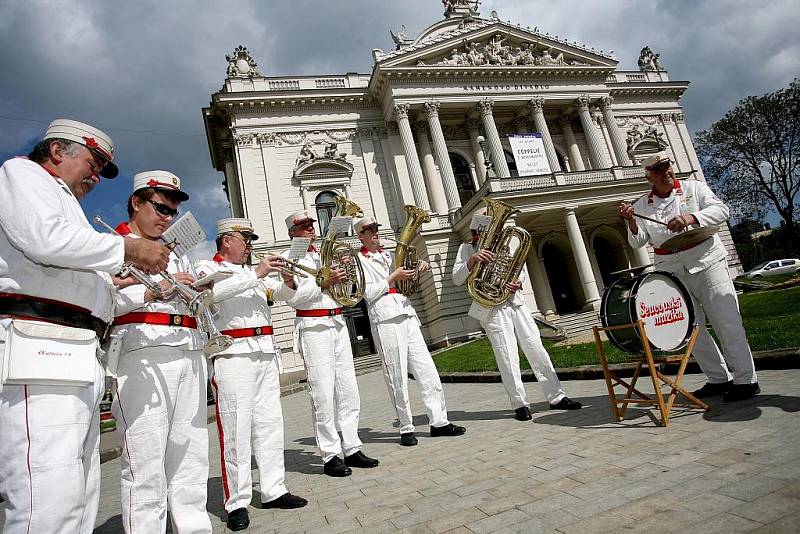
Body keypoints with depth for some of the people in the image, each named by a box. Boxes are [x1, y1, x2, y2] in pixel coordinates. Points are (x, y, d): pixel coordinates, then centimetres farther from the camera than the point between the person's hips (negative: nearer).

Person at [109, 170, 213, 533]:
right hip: (143, 354, -6)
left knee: (191, 456, 7)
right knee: (146, 462, -7)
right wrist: (152, 291, -18)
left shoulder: (173, 253, 26)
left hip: (191, 354, 6)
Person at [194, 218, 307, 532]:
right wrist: (256, 274, -18)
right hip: (233, 356, -6)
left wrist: (288, 281, 2)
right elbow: (214, 291, -18)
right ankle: (237, 503, 5)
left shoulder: (252, 270, 23)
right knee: (236, 429, -4)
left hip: (266, 352, 7)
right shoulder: (208, 268, 5)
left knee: (270, 423, 8)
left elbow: (283, 294, 24)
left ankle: (273, 490, 16)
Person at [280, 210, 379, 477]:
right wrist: (324, 283, -17)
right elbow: (293, 297, -11)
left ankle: (352, 449, 16)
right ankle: (330, 456, 4)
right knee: (324, 393, -5)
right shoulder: (288, 258, 0)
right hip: (313, 326, -6)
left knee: (348, 390, 7)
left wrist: (343, 270, 4)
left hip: (338, 323, 7)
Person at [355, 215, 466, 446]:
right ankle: (406, 429, 9)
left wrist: (421, 265, 7)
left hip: (407, 314, 6)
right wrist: (393, 277, -9)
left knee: (427, 369, 3)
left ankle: (439, 421, 11)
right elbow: (368, 293, -7)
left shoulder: (389, 255, 21)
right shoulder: (358, 260, 3)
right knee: (397, 378, -2)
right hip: (385, 319, -6)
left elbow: (408, 269, 29)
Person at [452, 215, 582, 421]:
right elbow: (457, 279, -5)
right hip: (491, 307, -4)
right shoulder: (467, 249, 7)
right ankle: (520, 404, 3)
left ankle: (556, 397, 12)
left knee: (537, 349, 4)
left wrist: (519, 282, -3)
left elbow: (521, 269, 20)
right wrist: (472, 260, -22)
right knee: (507, 356, -7)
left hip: (515, 302, 5)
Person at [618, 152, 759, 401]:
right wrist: (631, 223, -18)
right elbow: (638, 242, 1)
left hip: (707, 263, -2)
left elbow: (721, 210, -7)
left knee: (726, 322, -4)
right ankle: (719, 379, 18)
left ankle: (746, 380, 6)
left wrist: (692, 217, -23)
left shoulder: (694, 188, 4)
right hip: (672, 273, 3)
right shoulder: (641, 205, 7)